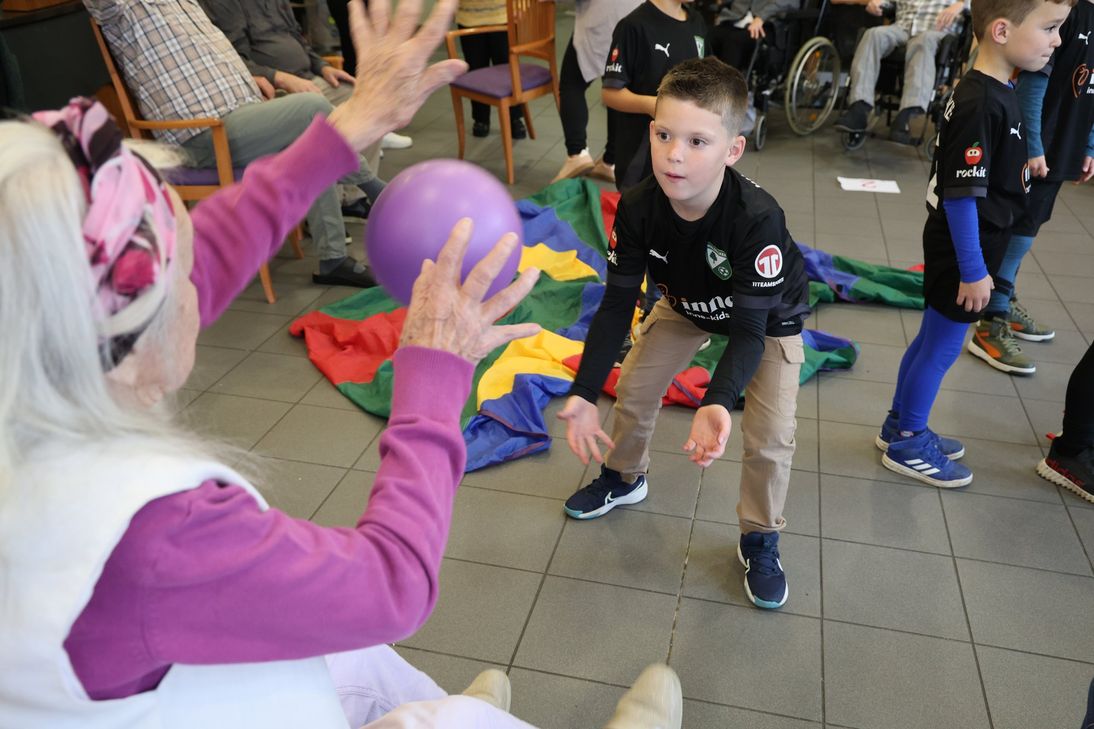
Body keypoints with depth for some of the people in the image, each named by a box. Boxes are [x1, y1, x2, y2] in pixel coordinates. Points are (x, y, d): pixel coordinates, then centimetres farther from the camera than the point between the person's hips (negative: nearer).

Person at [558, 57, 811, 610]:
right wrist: (583, 393, -31)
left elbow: (750, 329, -37)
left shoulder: (758, 218, -42)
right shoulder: (638, 207, -30)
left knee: (770, 437, -11)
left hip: (768, 317, -3)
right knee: (634, 388, 7)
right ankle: (625, 477, 38)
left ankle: (760, 540, 15)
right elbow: (617, 304, -23)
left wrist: (717, 404, -55)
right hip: (686, 305, 4)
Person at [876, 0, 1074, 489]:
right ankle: (906, 445, 21)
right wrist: (973, 270, -21)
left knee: (932, 340, 19)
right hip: (960, 252, -9)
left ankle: (900, 426, 34)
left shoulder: (994, 93, 6)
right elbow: (962, 195, -25)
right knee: (942, 348, 5)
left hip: (961, 247, 9)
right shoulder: (981, 104, -24)